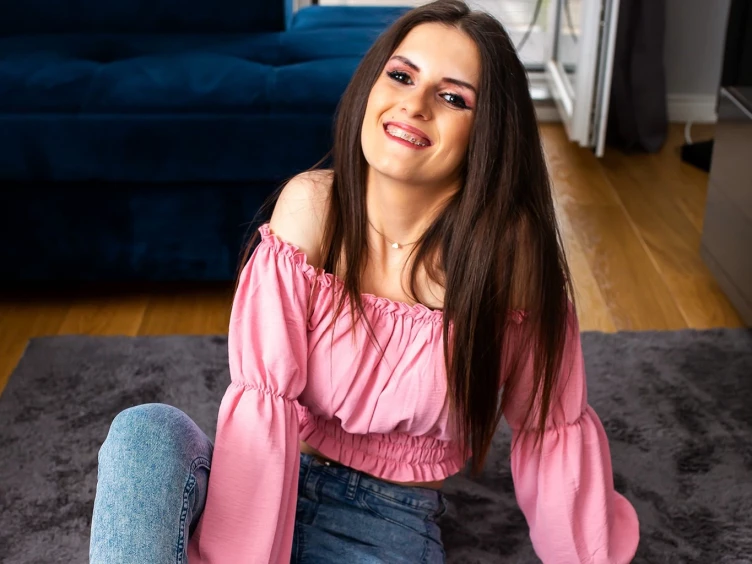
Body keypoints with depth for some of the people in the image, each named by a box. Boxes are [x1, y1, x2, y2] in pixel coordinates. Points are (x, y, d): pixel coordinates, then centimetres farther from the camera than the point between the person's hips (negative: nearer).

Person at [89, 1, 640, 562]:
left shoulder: (510, 250, -16)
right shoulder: (311, 205, -14)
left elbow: (551, 428, -5)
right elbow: (262, 397, -18)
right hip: (268, 487, 1)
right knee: (146, 432, -28)